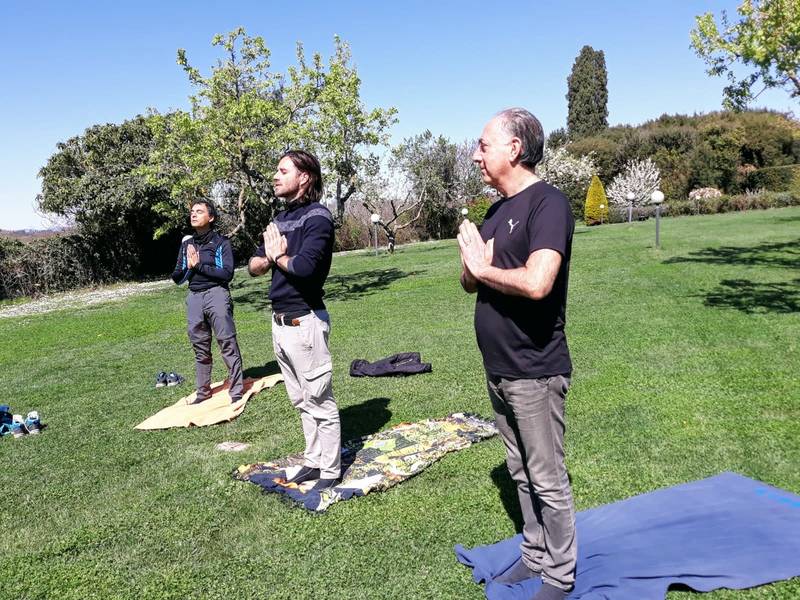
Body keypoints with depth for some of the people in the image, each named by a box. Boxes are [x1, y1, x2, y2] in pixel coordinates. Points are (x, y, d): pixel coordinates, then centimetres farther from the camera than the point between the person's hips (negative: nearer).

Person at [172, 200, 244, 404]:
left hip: (216, 294, -5)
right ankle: (203, 392, 21)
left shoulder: (221, 242, -1)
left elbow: (227, 273, -11)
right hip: (194, 297, 5)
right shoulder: (186, 244, 14)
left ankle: (236, 392, 1)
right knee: (200, 348, 11)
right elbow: (177, 278, 14)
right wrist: (188, 268, -7)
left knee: (228, 344, -6)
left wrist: (199, 266, -13)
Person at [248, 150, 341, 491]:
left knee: (320, 402, 1)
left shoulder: (317, 217, -11)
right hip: (280, 321, 8)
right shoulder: (281, 218, 15)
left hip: (304, 322, -8)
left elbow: (304, 266, -26)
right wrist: (269, 258, -7)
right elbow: (254, 266, 15)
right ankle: (314, 460, 27)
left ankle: (330, 470, 12)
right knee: (301, 400, 15)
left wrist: (278, 257, -6)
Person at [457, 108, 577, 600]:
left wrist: (484, 267, -12)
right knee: (521, 472, 19)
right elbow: (469, 283, 14)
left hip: (535, 371, -8)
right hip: (498, 370, 8)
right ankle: (535, 555, 36)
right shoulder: (497, 211, 12)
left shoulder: (548, 203, -15)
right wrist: (474, 266, -10)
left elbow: (537, 283, -29)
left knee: (548, 480, 7)